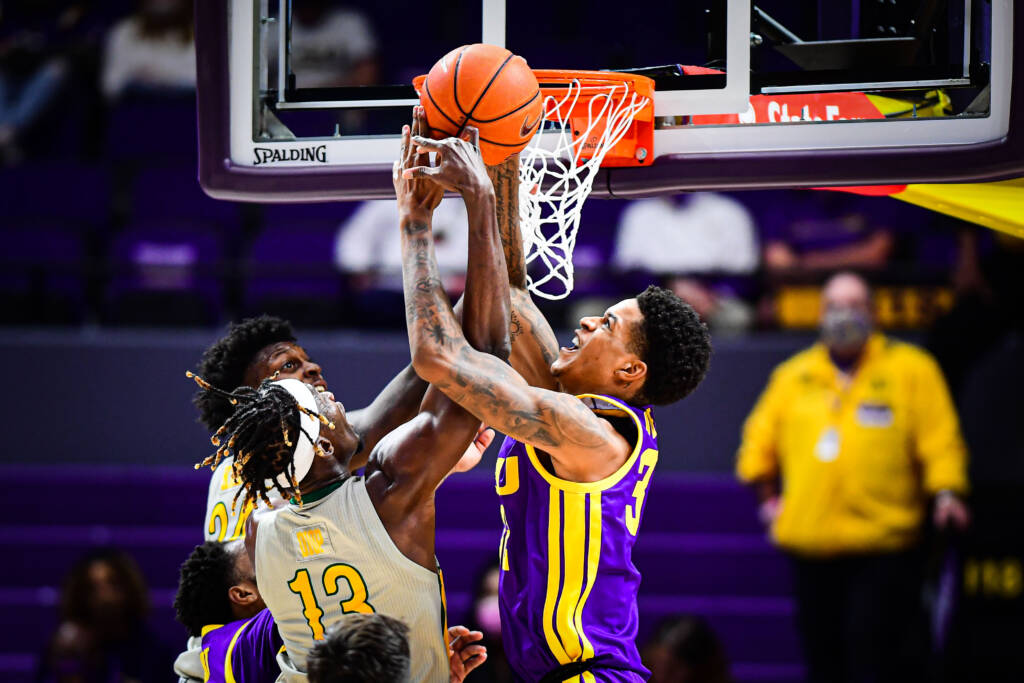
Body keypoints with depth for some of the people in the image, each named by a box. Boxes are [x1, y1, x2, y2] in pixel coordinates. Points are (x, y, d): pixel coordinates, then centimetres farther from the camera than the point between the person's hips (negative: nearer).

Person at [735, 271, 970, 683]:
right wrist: (767, 496, 13)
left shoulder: (911, 370, 2)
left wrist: (946, 492, -17)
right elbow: (759, 443, 22)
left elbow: (939, 440, -4)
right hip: (809, 544, 4)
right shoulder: (793, 376, 13)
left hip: (882, 546, -4)